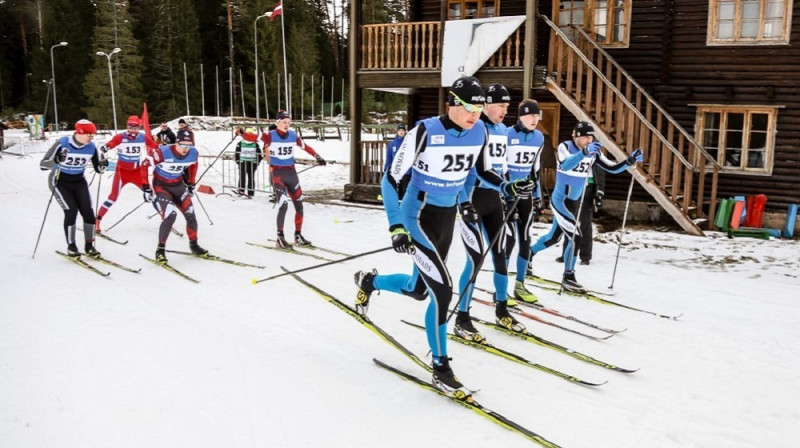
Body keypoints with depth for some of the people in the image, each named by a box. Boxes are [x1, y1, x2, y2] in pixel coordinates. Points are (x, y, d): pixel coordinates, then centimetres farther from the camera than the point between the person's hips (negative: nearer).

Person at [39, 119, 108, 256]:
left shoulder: (91, 147, -11)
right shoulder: (62, 144, -23)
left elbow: (98, 169, 0)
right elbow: (43, 164, -23)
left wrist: (102, 164, -23)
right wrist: (57, 161, -43)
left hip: (79, 182, 4)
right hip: (60, 182, -4)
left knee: (87, 211, -9)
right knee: (71, 211, -17)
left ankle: (89, 245, 5)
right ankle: (71, 246, -2)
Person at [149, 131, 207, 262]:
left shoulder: (193, 153, -13)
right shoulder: (163, 152, -28)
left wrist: (191, 184, 15)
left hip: (178, 185, 5)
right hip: (161, 186, -5)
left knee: (191, 215, 2)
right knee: (170, 215, -22)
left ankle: (193, 245, 25)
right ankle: (160, 249, -7)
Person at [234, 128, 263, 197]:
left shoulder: (256, 145, 4)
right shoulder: (240, 144, 1)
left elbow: (260, 155, 9)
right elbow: (236, 154, 6)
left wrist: (256, 163, 0)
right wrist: (238, 162, -2)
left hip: (252, 164, 1)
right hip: (243, 163, -1)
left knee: (251, 179, 2)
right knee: (242, 177, -3)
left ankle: (251, 193, 5)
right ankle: (241, 190, 5)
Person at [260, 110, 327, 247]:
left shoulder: (293, 136, 3)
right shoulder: (270, 136, -9)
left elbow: (305, 147, 16)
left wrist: (318, 157, 15)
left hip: (291, 173, 5)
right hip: (277, 174, -5)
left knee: (299, 205, 7)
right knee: (283, 204, -18)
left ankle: (298, 236, 22)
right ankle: (280, 237, -5)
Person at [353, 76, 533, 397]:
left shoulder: (479, 132, -5)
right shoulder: (425, 132, -22)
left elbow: (482, 171, 13)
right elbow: (390, 180, -18)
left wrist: (508, 187, -5)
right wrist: (396, 228, -25)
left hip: (447, 217, 7)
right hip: (418, 216, -7)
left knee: (418, 290, 17)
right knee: (442, 291, -13)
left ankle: (369, 281, 48)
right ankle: (441, 369, 5)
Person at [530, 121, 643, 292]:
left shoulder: (593, 152, 0)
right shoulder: (564, 147, -17)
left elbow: (612, 168, 1)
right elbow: (565, 165, -37)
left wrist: (630, 160, -16)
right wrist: (584, 152, -52)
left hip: (575, 202, 7)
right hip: (560, 200, -7)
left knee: (554, 237, 19)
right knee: (576, 237, -14)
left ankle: (527, 254, 43)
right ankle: (568, 278, 1)